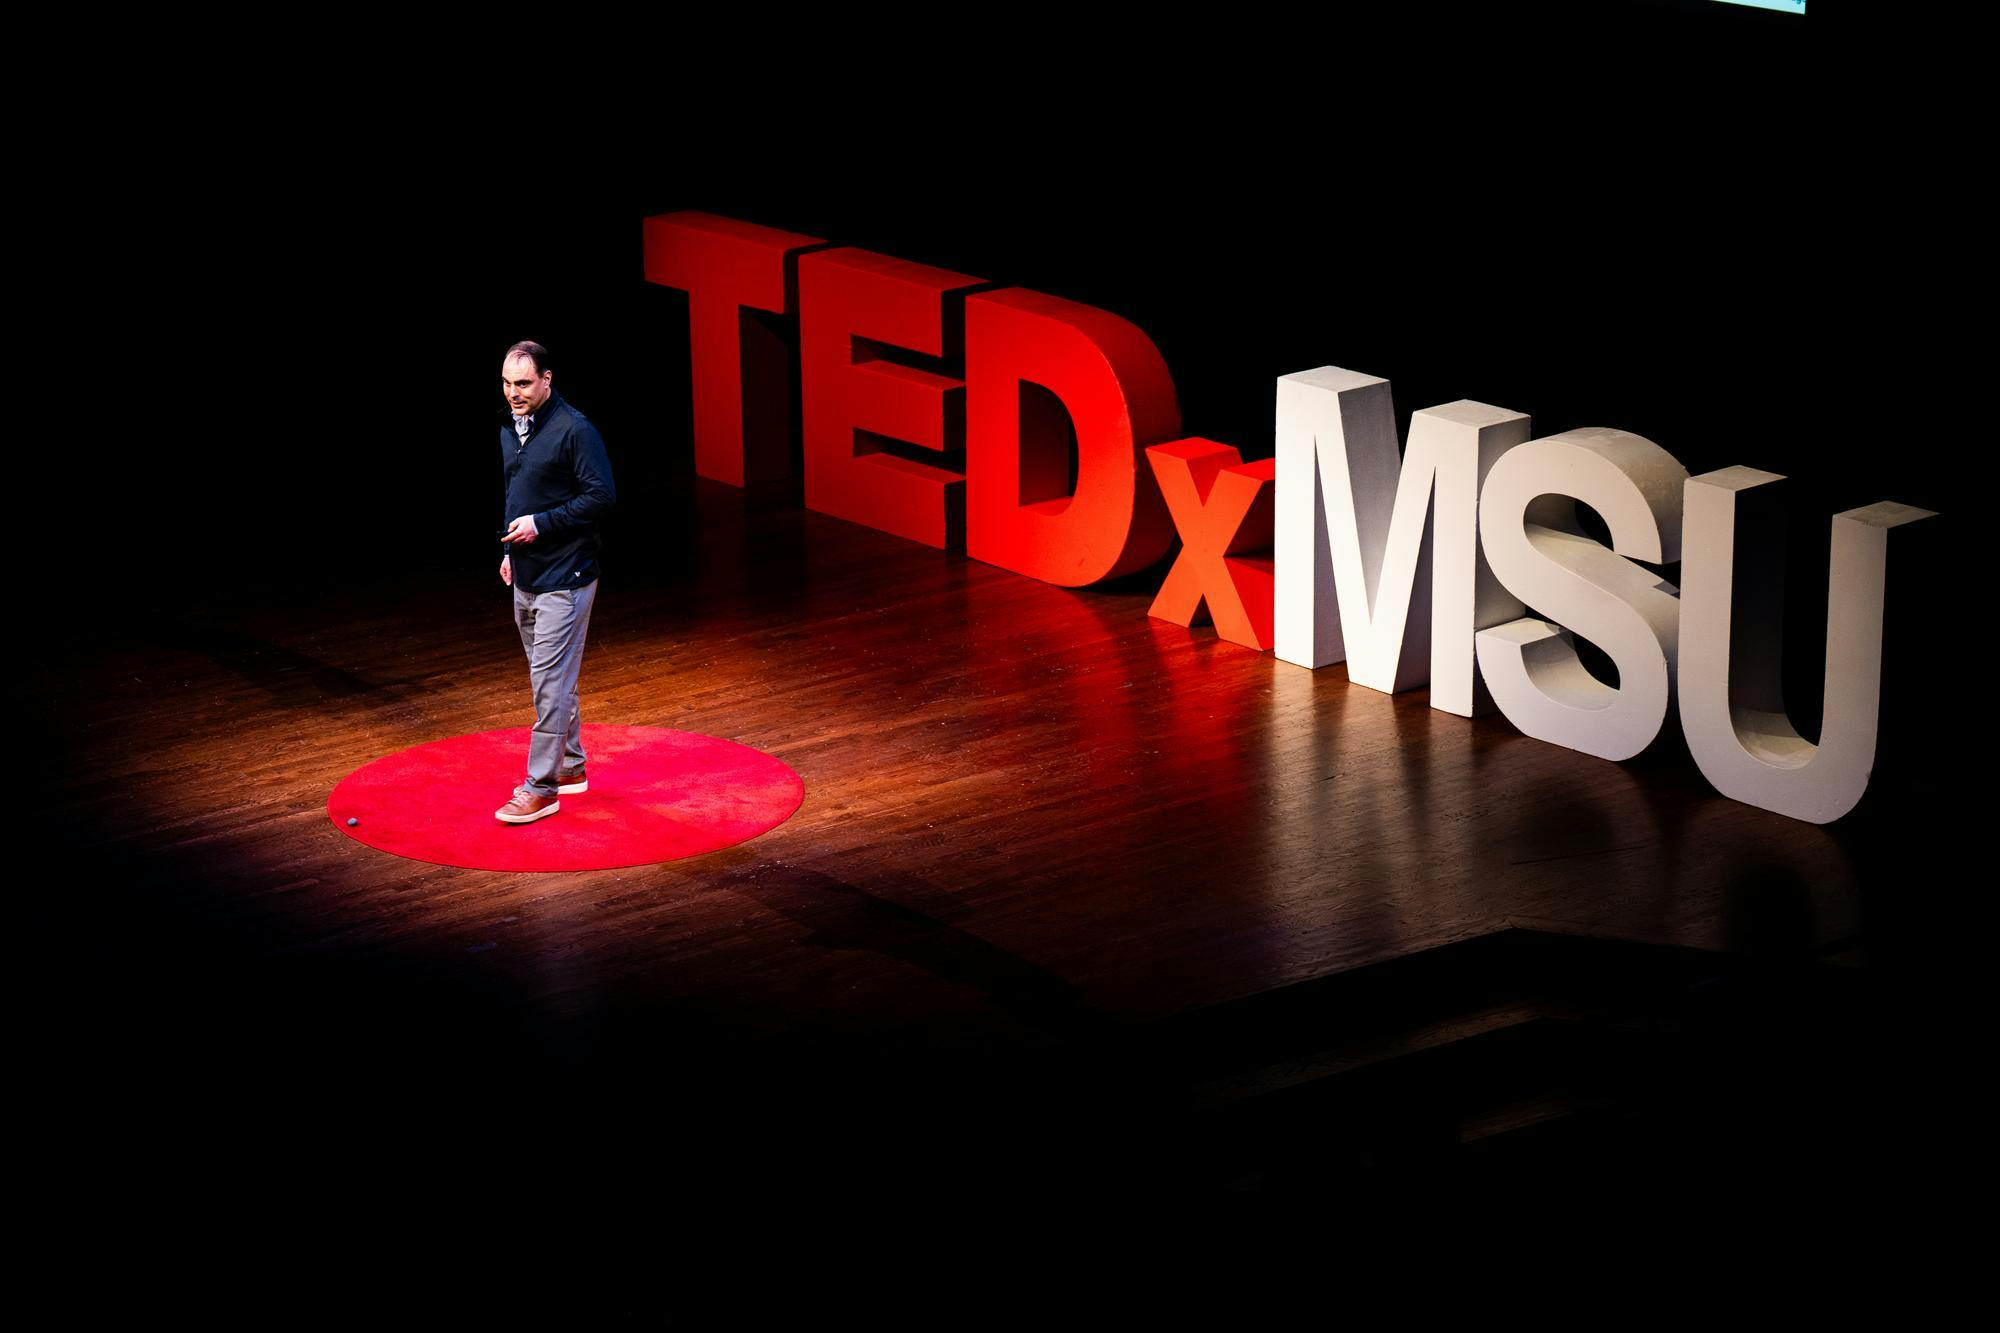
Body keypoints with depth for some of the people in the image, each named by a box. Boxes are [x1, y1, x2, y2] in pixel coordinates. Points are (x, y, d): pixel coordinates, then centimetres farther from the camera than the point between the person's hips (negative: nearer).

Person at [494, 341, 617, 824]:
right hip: (526, 578, 9)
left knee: (551, 680, -9)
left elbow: (601, 496, -18)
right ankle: (570, 766, 29)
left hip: (563, 579, -9)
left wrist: (541, 525, -20)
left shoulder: (574, 430, -16)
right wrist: (510, 550, 18)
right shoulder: (509, 430, 11)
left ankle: (541, 788, -6)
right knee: (552, 677, 17)